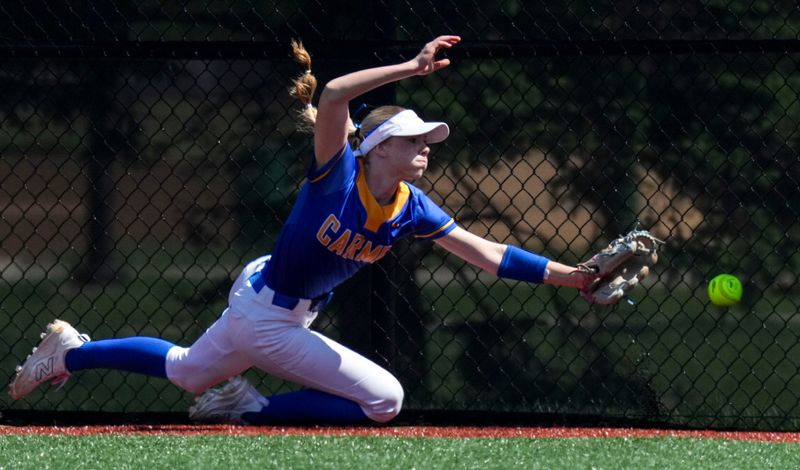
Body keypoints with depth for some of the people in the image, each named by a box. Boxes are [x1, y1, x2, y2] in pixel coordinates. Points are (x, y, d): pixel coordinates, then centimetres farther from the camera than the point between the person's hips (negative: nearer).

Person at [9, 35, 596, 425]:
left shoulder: (411, 208, -4)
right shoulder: (338, 173, -23)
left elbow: (483, 252, -5)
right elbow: (333, 96, -41)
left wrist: (569, 275, -13)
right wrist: (411, 68, -46)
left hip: (272, 313, 8)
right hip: (266, 316, -8)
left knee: (187, 371, 27)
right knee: (385, 399, -9)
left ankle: (72, 352, 39)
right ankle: (256, 409, 2)